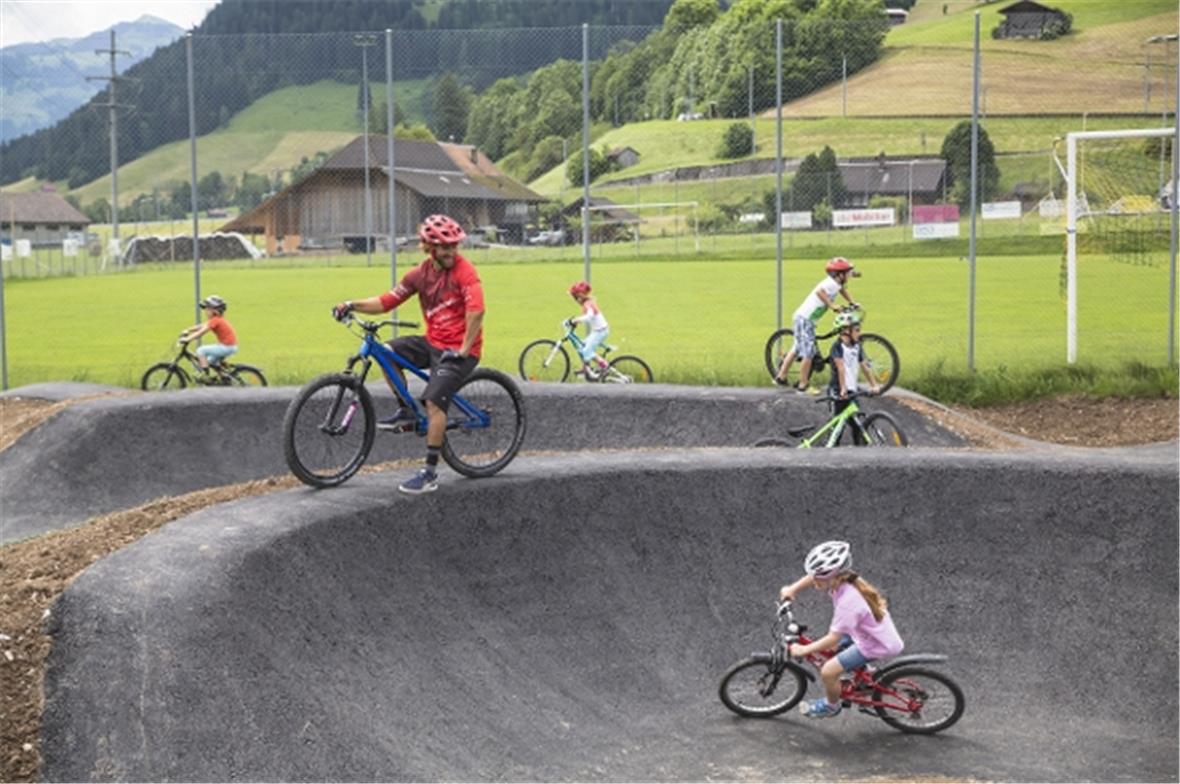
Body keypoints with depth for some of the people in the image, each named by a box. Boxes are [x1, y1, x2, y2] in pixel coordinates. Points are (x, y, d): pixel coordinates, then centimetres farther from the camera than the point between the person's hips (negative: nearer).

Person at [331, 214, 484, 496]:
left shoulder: (464, 272, -15)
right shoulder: (421, 274, 3)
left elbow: (476, 312, -24)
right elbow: (387, 301, 4)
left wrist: (463, 350, -25)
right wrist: (353, 305, -9)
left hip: (459, 350, -7)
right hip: (432, 342, 7)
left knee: (434, 401, -20)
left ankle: (430, 473, -14)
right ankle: (405, 412, 9)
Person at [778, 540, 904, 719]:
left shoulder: (848, 602, -35)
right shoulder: (842, 577, -12)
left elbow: (833, 639, -29)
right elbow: (813, 578, 9)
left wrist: (803, 650, -21)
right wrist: (792, 589, 0)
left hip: (876, 645, -9)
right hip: (872, 631, 9)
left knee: (828, 671, -10)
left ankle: (831, 705, 17)